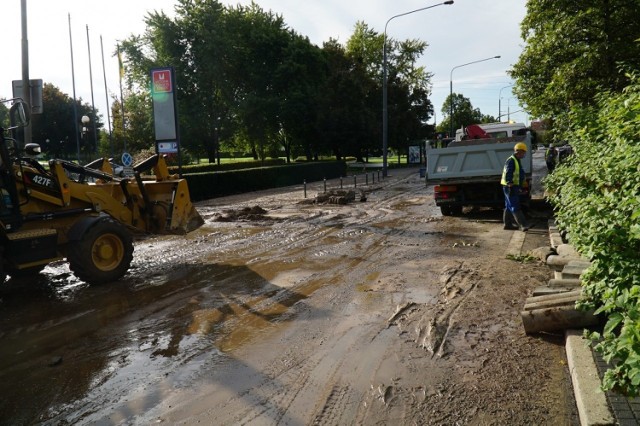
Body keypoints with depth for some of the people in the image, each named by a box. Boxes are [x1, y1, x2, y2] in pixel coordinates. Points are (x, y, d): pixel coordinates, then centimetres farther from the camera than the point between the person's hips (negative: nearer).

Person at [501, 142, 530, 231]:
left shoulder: (516, 161, 18)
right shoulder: (511, 161, -15)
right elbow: (508, 175, -23)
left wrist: (520, 188, 23)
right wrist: (511, 186, -27)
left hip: (514, 187, 11)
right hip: (511, 187, -11)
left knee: (509, 206, 13)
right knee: (515, 207, -10)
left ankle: (507, 224, 19)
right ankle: (523, 225, -12)